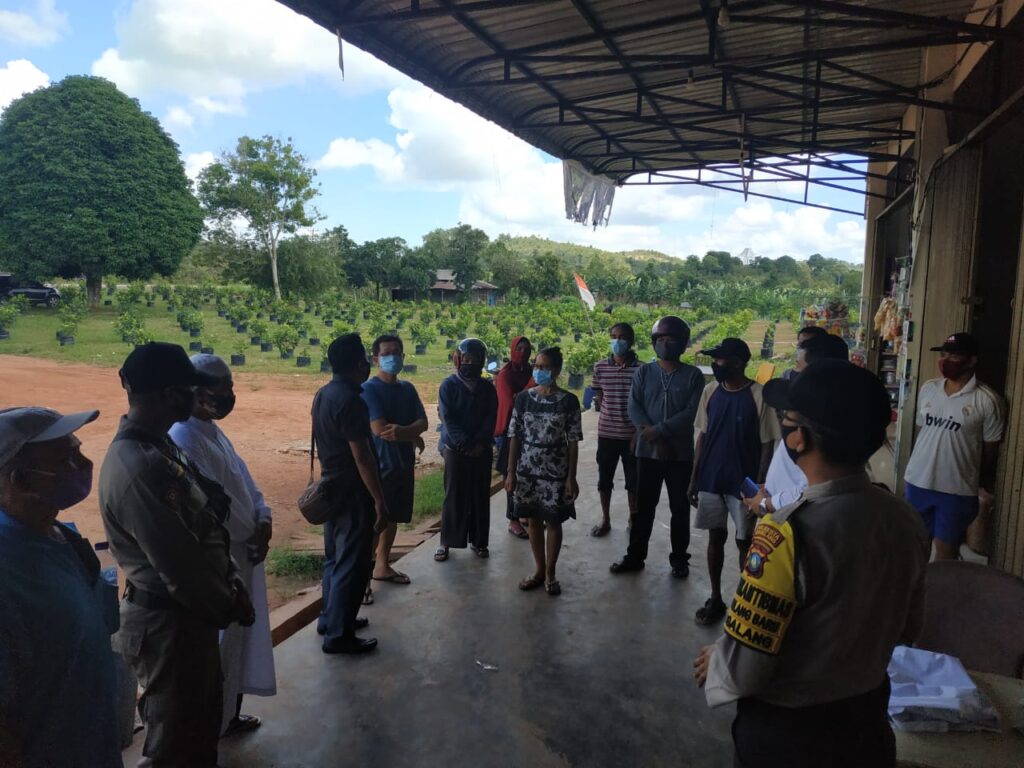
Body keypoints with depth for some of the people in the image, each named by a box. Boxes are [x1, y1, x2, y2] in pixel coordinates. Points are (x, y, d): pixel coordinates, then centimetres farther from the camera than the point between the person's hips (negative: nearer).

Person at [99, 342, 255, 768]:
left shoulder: (158, 444, 4)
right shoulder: (137, 468, -29)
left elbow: (201, 523, 10)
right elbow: (179, 565, -26)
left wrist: (230, 581, 5)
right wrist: (229, 605, -10)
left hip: (188, 612, 10)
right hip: (168, 623, -9)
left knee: (204, 717, 27)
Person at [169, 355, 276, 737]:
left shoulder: (211, 430, 8)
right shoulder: (184, 440, -24)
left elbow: (243, 479, 11)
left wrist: (263, 519, -4)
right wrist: (253, 533, -13)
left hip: (241, 552, 10)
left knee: (239, 636, 22)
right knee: (221, 644, 7)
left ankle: (228, 714, 41)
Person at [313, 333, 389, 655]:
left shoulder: (323, 394, 6)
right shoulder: (350, 400, -23)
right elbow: (361, 456, -23)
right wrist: (379, 500, -19)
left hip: (332, 487, 10)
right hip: (353, 493, -9)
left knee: (335, 558, 20)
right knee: (352, 565, 1)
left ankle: (330, 618, 33)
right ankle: (338, 634, 11)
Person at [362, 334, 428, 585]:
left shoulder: (408, 389, 10)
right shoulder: (369, 389, -11)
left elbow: (423, 423, 2)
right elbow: (380, 429, -20)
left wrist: (403, 431, -20)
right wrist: (413, 437, -9)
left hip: (404, 464, 7)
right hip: (379, 465, -7)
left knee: (393, 517, 15)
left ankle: (382, 566, 28)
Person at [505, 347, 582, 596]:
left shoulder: (569, 401, -6)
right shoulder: (523, 398, 0)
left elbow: (573, 441, -5)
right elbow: (515, 437, 2)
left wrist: (571, 477, -8)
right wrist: (511, 472, -1)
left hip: (556, 472, -2)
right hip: (527, 470, 2)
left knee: (553, 521, 6)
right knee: (534, 520, 11)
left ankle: (551, 573, 21)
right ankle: (539, 570, 26)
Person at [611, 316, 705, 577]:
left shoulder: (693, 375, -1)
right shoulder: (643, 373, 4)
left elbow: (692, 412, -11)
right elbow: (634, 408, -4)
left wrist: (659, 429, -17)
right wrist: (655, 438, -16)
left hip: (681, 453, -1)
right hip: (648, 452, 1)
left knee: (680, 508, 9)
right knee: (644, 506, 9)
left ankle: (679, 559, 23)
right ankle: (635, 555, 21)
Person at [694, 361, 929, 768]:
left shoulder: (789, 532, -31)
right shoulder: (905, 519, -11)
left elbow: (743, 668, -26)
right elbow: (906, 628, 5)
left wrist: (714, 663, -6)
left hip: (785, 733, -5)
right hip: (868, 719, 6)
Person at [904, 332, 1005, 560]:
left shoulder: (987, 400, -11)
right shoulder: (927, 389, 3)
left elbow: (991, 448, -2)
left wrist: (983, 483, 7)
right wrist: (913, 467, 15)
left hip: (957, 489, -4)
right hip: (918, 482, 4)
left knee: (946, 552, 8)